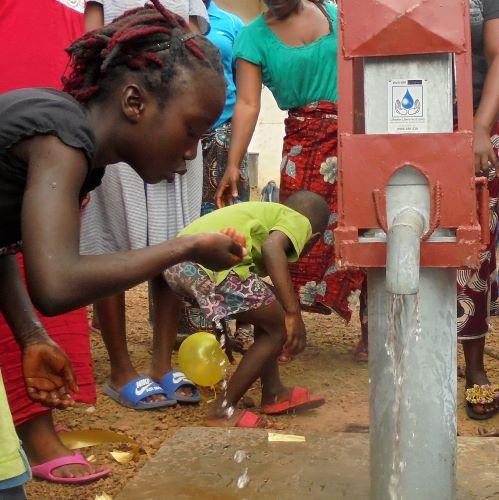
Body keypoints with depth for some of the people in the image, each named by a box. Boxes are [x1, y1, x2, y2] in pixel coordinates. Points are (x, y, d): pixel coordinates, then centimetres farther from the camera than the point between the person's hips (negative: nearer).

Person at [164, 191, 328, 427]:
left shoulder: (267, 212, 35)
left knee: (266, 315, 26)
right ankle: (222, 410, 12)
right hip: (211, 263, -9)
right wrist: (293, 312, -13)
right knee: (279, 327, 9)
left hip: (176, 262, 9)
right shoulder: (299, 221, 12)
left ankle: (273, 393, 36)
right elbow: (272, 248, -12)